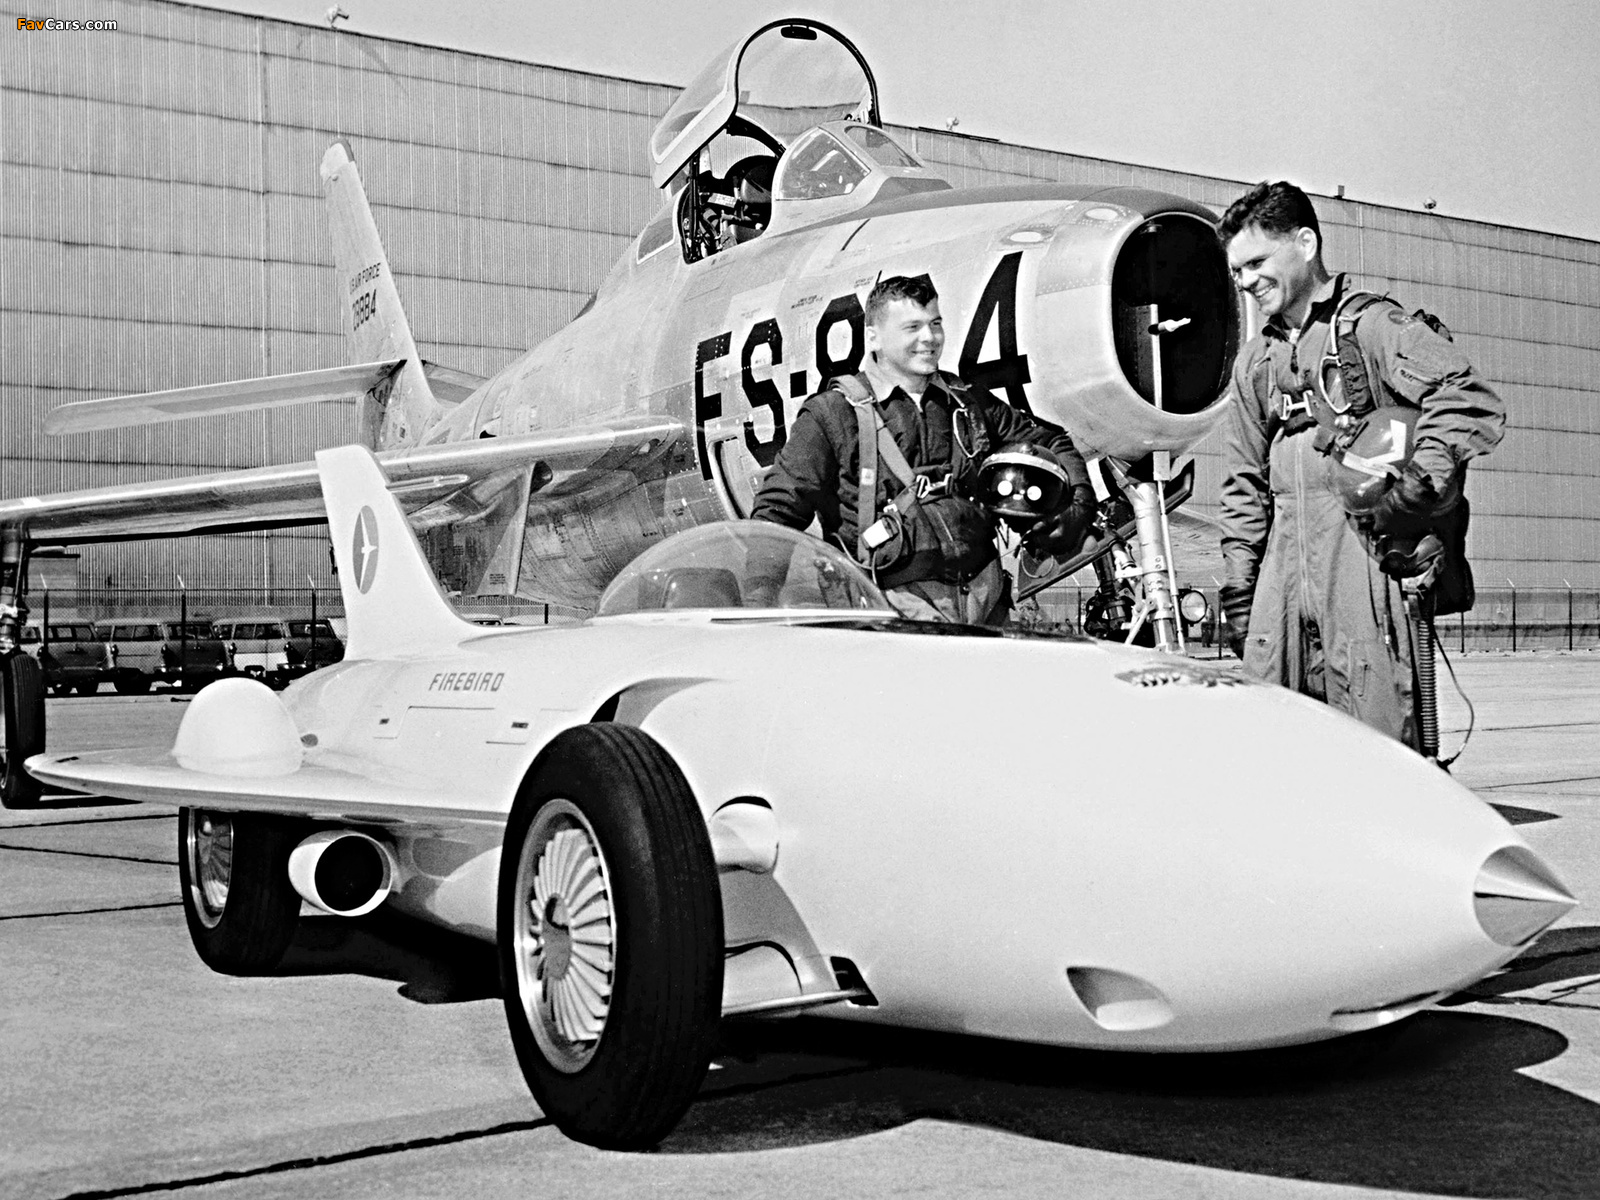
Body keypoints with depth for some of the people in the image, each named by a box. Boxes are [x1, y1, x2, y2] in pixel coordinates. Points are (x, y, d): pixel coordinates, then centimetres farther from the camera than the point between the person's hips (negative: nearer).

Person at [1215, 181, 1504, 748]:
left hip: (1365, 550, -6)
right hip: (1282, 568, 6)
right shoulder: (1255, 360, 20)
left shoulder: (1372, 327, -1)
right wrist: (1238, 593, 16)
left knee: (1377, 736, -9)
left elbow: (1474, 403, -14)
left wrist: (1413, 491, -18)